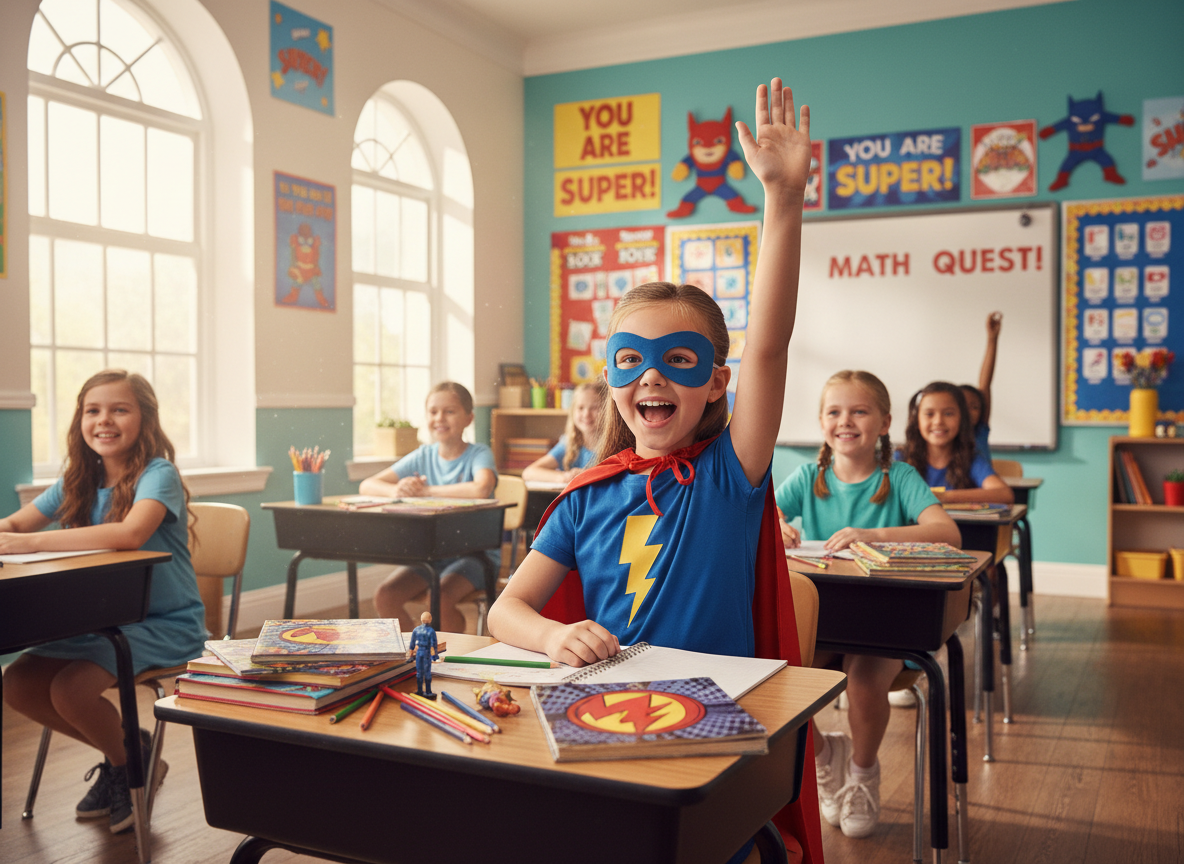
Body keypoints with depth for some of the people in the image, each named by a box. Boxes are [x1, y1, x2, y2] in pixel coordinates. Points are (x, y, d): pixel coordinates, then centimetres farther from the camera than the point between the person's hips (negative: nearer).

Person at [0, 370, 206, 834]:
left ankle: (129, 763, 8)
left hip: (166, 625, -7)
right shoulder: (78, 480, 6)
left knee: (70, 689, -24)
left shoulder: (158, 474, -16)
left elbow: (130, 534, -35)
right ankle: (124, 749, 14)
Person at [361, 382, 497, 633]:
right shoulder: (423, 456, 6)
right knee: (385, 596, -16)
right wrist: (396, 491, -22)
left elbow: (481, 489, -31)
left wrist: (425, 490, -21)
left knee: (440, 599, -30)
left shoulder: (479, 454, -7)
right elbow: (367, 486, 2)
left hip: (473, 553, -5)